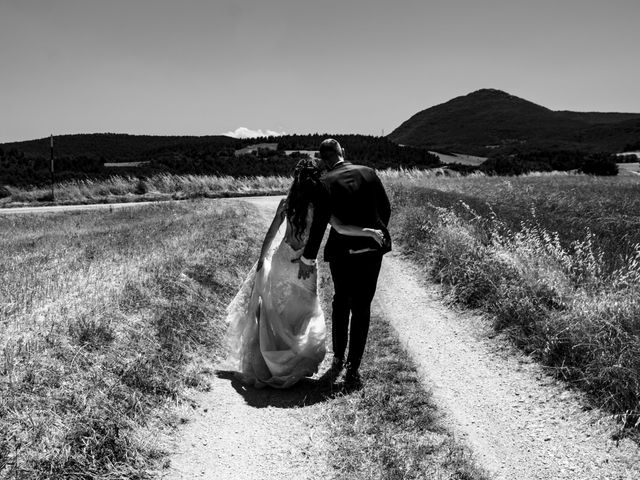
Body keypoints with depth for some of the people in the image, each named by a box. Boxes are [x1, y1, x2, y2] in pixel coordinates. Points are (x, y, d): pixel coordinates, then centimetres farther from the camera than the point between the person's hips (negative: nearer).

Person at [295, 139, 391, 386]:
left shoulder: (326, 183, -10)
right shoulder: (368, 172, -1)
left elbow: (319, 223, -13)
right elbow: (386, 209, 5)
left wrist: (308, 258, -6)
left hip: (342, 251, -2)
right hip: (372, 248, 2)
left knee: (341, 302, 21)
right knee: (362, 308, 9)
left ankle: (338, 358, 30)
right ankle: (353, 368, 9)